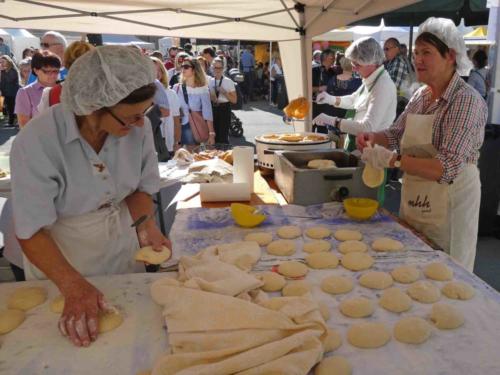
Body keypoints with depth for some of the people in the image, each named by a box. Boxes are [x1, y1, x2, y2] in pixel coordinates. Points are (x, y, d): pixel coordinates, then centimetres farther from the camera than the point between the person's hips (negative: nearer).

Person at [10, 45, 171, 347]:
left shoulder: (138, 127, -20)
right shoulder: (36, 143, -30)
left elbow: (142, 186, -4)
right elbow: (32, 232, -26)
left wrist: (145, 224, -22)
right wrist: (74, 286, -37)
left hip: (120, 241, 3)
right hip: (58, 254, -3)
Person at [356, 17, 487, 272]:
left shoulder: (466, 100, -18)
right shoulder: (420, 95, 4)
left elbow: (447, 168, -27)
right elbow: (397, 135, 13)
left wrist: (392, 160, -31)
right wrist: (373, 137, -7)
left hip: (448, 201, -7)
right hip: (414, 198, 7)